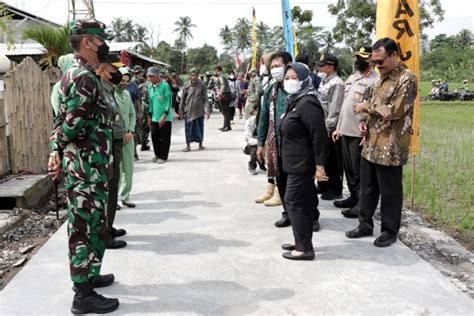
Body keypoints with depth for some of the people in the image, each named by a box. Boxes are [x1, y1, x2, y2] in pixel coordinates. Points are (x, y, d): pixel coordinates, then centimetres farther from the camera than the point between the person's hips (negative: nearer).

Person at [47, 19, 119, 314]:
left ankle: (90, 275, 33)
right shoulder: (84, 78, -17)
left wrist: (55, 151, 5)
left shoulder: (78, 74, 16)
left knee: (93, 225, 19)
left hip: (90, 165, 10)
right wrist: (59, 146, -2)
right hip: (85, 167, -10)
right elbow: (72, 124, -22)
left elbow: (65, 121, 15)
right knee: (84, 228, -3)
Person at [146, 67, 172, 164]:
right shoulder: (150, 86, 9)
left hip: (165, 117, -5)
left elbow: (169, 101, -12)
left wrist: (164, 116, -17)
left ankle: (163, 156, 12)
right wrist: (149, 116, 14)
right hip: (154, 117, 6)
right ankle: (157, 155, 24)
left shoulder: (165, 85, -10)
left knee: (164, 137, 1)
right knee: (154, 136, 8)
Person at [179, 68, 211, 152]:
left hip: (199, 110, 0)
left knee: (199, 127, 8)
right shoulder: (186, 85, -1)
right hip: (189, 110, 0)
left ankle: (200, 144, 22)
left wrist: (208, 110, -8)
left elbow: (205, 98, -2)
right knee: (188, 127, 0)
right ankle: (188, 145, 9)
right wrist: (181, 111, 6)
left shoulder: (201, 85, -4)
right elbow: (183, 99, 6)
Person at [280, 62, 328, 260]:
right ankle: (302, 242, 25)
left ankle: (304, 248, 1)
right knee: (303, 202, 15)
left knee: (293, 201, -6)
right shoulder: (294, 101, 14)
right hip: (296, 162, 10)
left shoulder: (307, 103, -18)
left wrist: (320, 165, -24)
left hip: (303, 164, -10)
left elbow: (319, 136, -24)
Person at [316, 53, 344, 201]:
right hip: (320, 127, 9)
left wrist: (328, 129, -19)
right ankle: (323, 186, 29)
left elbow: (334, 110, -18)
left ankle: (335, 190, 10)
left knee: (333, 161, 0)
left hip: (329, 129, -9)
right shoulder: (323, 82, 15)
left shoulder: (336, 84, -13)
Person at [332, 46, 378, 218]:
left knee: (359, 171, -1)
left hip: (360, 133, -8)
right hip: (345, 131, 8)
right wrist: (338, 127, 17)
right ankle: (354, 197, 29)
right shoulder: (351, 78, 16)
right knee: (348, 168, 15)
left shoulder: (375, 80, -11)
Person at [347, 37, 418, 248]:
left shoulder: (407, 79, -13)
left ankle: (390, 231, 19)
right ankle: (365, 224, 29)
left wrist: (366, 107, -12)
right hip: (371, 144, 8)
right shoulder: (382, 78, 14)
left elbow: (395, 110, -21)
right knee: (367, 187, 15)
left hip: (390, 147, -8)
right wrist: (365, 121, 3)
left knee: (390, 191, 5)